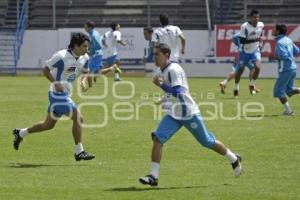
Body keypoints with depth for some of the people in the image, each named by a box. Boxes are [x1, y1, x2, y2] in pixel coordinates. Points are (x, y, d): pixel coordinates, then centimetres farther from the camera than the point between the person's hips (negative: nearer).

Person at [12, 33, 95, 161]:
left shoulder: (84, 58, 2)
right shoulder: (61, 56, -20)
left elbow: (85, 72, 19)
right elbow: (45, 70, -11)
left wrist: (83, 81, -4)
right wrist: (55, 83, -25)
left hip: (65, 94, 9)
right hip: (57, 93, -9)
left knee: (48, 125, 19)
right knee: (77, 118, -17)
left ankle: (20, 133, 38)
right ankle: (79, 152, -12)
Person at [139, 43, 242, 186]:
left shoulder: (173, 70, -19)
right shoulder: (164, 71, 9)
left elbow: (177, 92, -28)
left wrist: (160, 85, -27)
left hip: (189, 113, -8)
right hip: (173, 115, 8)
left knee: (207, 142, 6)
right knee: (157, 138, -11)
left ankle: (234, 159, 29)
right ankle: (153, 176, -14)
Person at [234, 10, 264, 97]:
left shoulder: (261, 25, -8)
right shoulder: (244, 26, -23)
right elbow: (242, 41, -27)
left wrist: (259, 42, 5)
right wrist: (255, 39, -33)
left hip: (255, 51, 2)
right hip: (245, 51, -2)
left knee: (257, 67, -21)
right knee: (240, 70, 8)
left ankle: (252, 84, 3)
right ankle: (236, 87, 31)